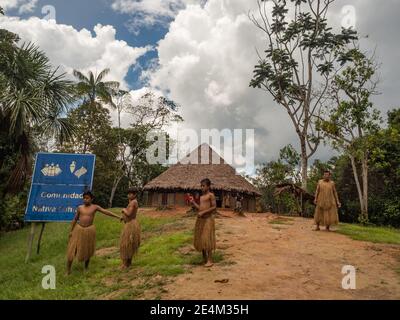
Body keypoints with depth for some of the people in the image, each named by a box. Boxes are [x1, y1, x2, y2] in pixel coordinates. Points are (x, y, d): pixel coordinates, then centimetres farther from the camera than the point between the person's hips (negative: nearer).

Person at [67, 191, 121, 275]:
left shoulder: (95, 207, -4)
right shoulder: (80, 207, 0)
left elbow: (106, 212, -8)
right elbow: (75, 219, 8)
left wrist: (118, 217, -13)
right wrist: (71, 230, 7)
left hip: (89, 230, -1)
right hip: (79, 229, 1)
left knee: (88, 250, 11)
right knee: (72, 249, 0)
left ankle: (86, 268, 32)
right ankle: (68, 270, 16)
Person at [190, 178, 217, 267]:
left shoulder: (211, 195, -8)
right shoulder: (201, 197, 15)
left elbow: (214, 207, -15)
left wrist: (203, 212, -20)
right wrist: (193, 202, 7)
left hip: (208, 219, -8)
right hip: (200, 219, 8)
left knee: (207, 239, -7)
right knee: (200, 239, 10)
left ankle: (210, 260, 1)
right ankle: (204, 258, 21)